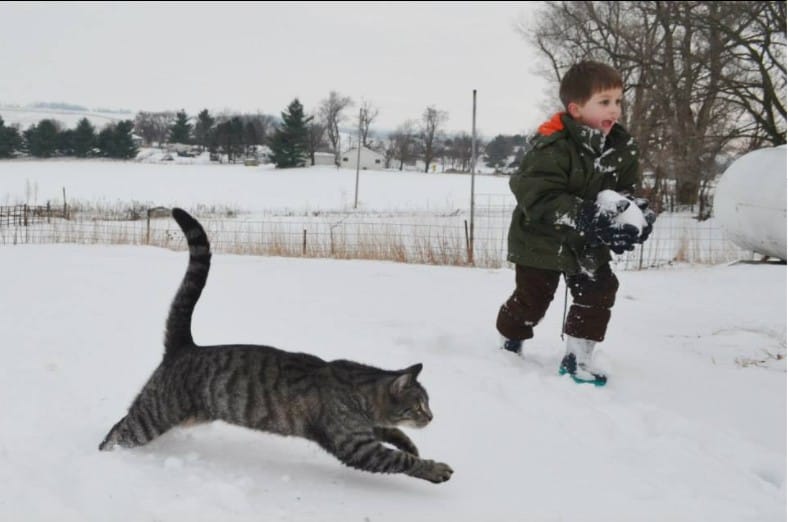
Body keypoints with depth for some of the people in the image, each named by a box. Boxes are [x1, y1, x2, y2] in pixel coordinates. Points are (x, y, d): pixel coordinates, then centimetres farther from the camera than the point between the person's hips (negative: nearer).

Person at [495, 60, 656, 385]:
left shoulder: (623, 148, -7)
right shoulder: (552, 148, -27)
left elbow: (628, 191, 2)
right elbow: (540, 199, -33)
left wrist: (638, 214, -22)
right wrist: (587, 216, -42)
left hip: (589, 245, 6)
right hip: (542, 241, -5)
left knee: (599, 294, -2)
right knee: (531, 300, 6)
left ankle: (577, 357, 12)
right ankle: (509, 346, 34)